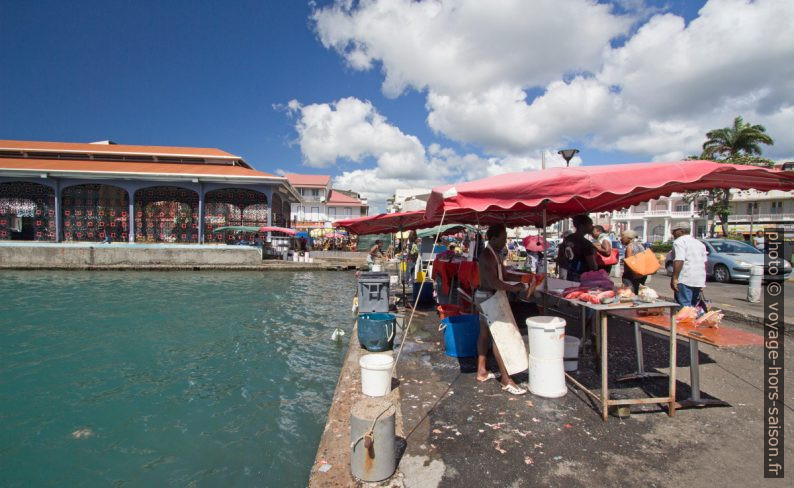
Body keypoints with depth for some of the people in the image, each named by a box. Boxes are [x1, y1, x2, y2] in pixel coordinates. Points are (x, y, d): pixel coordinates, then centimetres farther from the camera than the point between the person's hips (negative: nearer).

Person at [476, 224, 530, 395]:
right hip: (488, 297, -11)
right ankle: (506, 379, -6)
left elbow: (504, 274, 16)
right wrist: (514, 288, -21)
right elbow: (493, 281, -27)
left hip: (488, 297, 11)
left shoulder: (494, 254, 13)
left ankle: (481, 371, 24)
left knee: (485, 333, 14)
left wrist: (523, 277, 5)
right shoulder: (487, 256, -20)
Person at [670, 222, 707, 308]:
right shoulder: (699, 243, 21)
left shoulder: (679, 242, -7)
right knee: (693, 306, 15)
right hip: (699, 280, 9)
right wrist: (703, 281, 25)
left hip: (685, 280, -9)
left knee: (685, 306, -10)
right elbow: (704, 262, 22)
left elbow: (679, 261, -19)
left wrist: (674, 278, -19)